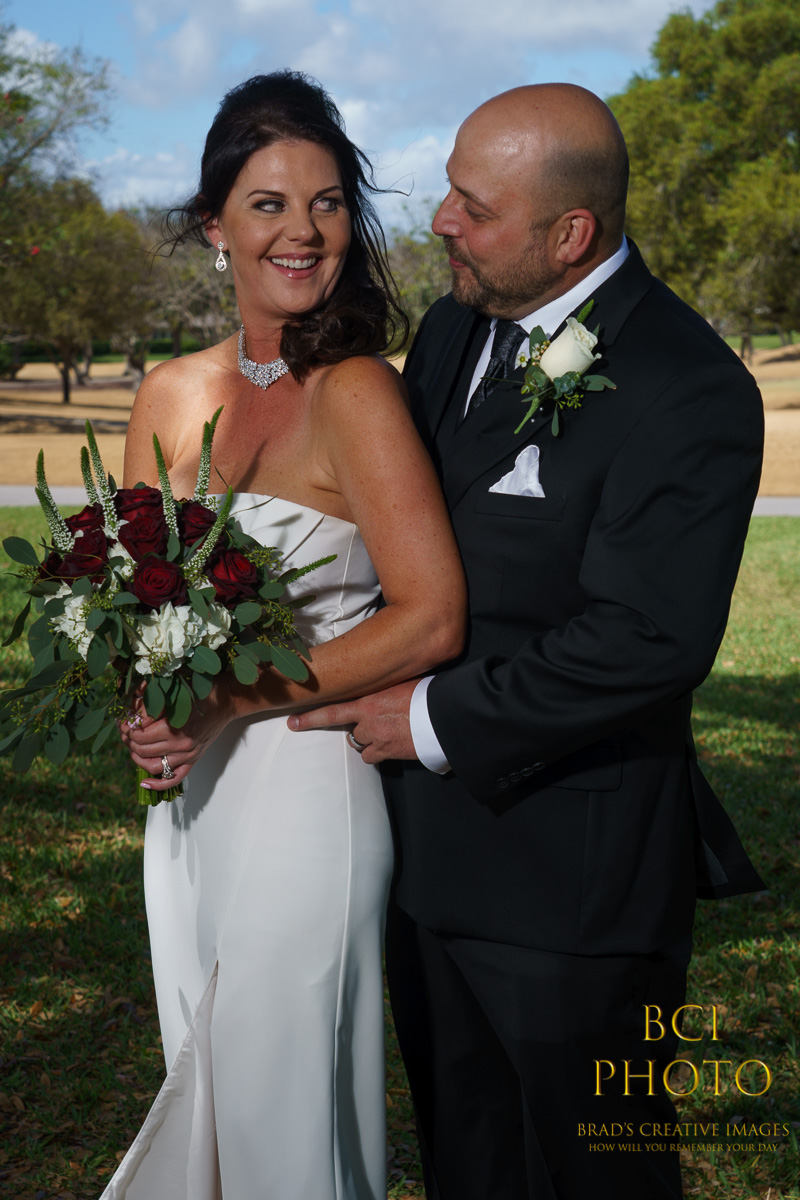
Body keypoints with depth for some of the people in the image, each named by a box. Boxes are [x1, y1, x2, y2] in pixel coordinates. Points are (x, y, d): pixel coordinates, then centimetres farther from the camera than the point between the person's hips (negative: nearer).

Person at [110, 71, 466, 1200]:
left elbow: (430, 619, -20)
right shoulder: (169, 395, 5)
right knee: (204, 1094, 20)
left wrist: (232, 696, -17)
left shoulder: (355, 392, -15)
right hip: (190, 798, 6)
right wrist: (144, 709, -8)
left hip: (306, 793, -6)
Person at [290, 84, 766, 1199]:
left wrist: (440, 720, -17)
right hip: (431, 849, 8)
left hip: (573, 875, -8)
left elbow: (652, 639, -24)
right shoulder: (451, 330, 7)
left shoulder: (687, 393, -19)